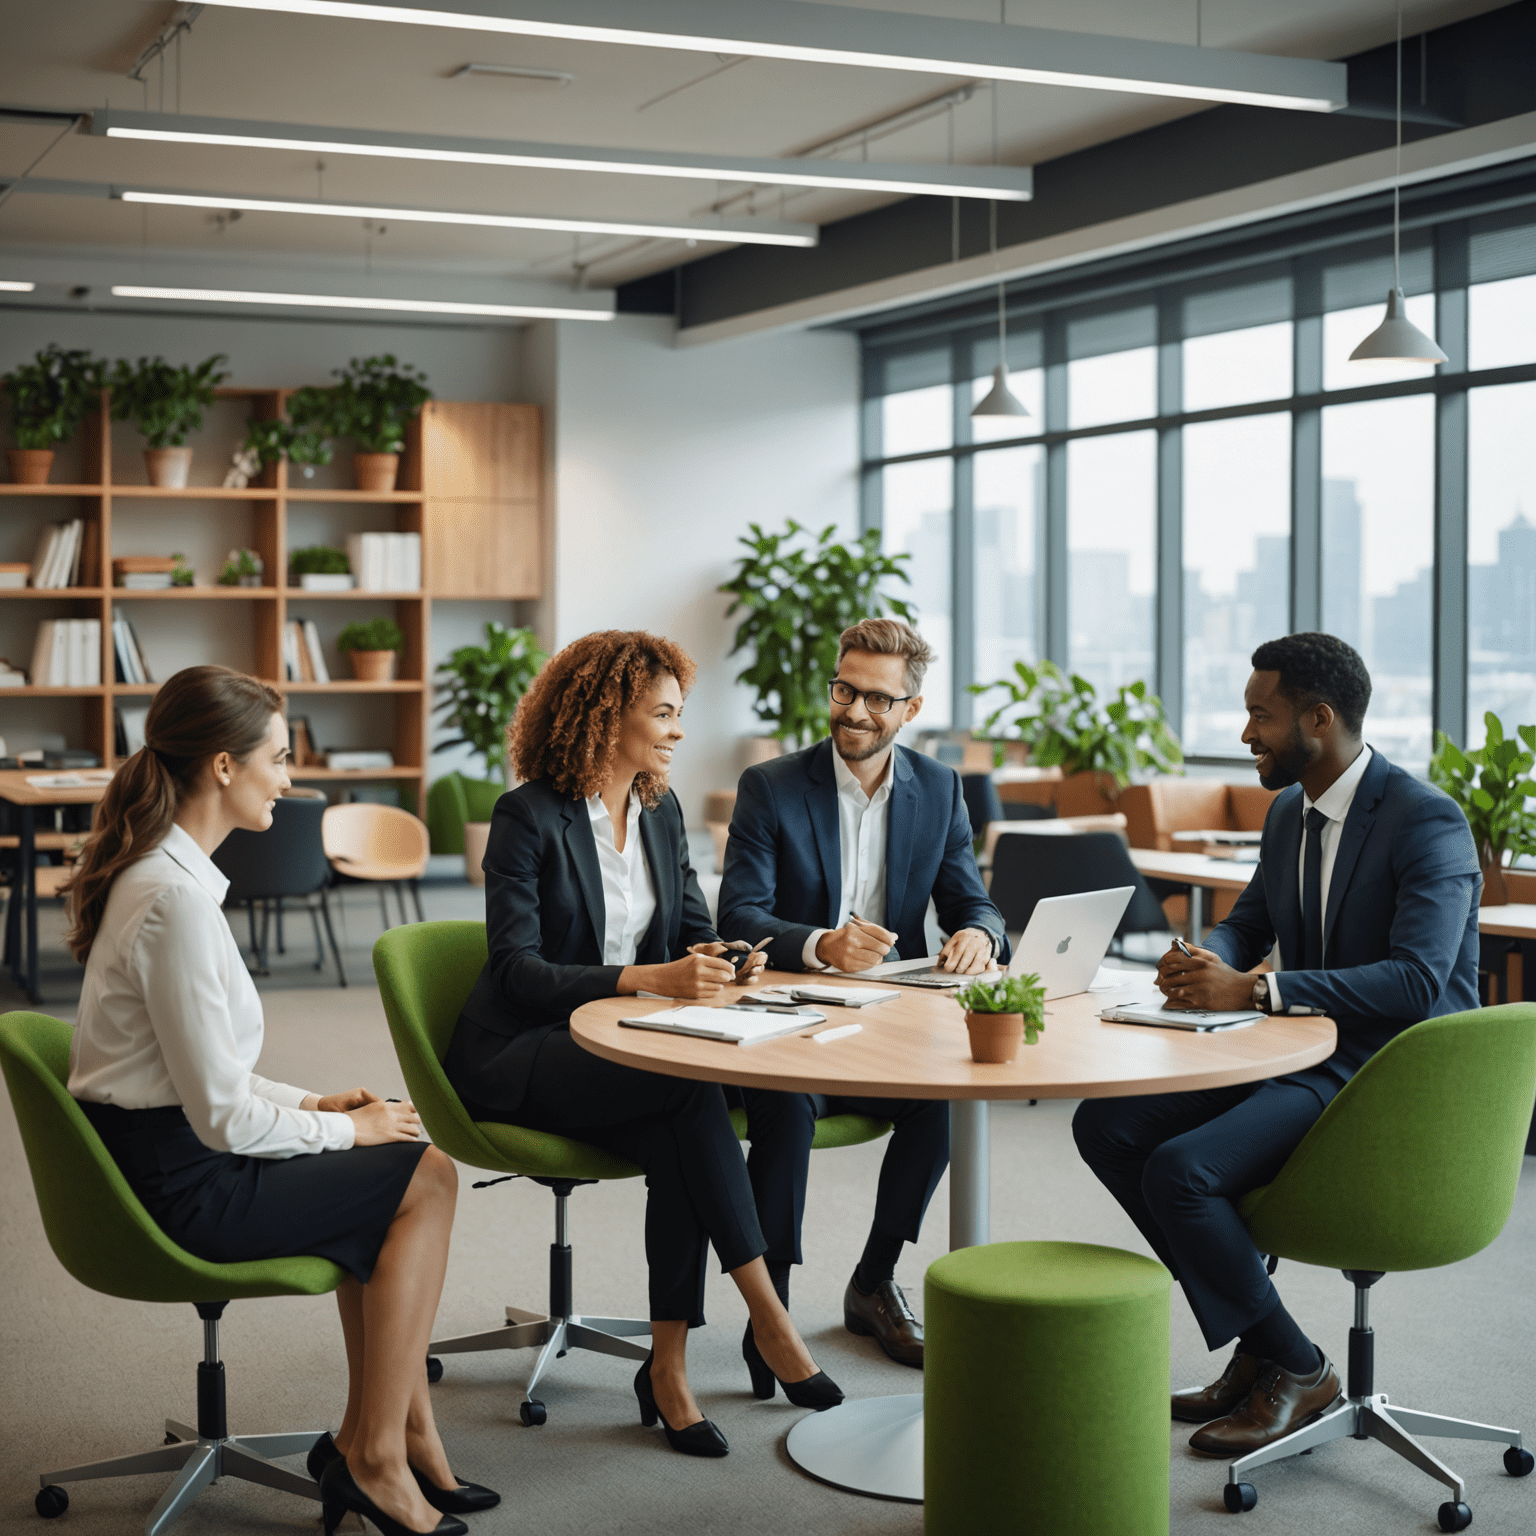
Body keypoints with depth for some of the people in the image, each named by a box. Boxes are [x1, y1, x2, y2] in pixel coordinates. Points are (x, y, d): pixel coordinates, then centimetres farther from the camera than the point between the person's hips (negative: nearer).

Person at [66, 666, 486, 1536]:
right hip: (182, 1187, -10)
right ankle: (375, 1458, 8)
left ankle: (387, 1432, 18)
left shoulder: (156, 870, 9)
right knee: (425, 1175, -1)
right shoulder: (176, 898, -24)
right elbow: (223, 1118, -23)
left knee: (400, 1163, 15)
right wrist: (343, 1127, -7)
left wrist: (311, 1103, 10)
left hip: (158, 1158, 10)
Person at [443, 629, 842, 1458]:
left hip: (620, 1048, 6)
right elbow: (516, 969, -19)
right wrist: (647, 978, -31)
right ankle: (769, 1319, -26)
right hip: (521, 1056, -6)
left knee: (677, 1141, -29)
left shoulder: (660, 810, 10)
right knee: (693, 1087, -32)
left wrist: (719, 957, -11)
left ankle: (668, 1368, -22)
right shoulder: (528, 817, -12)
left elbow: (691, 925, 15)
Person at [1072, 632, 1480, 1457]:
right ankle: (1255, 1337, 7)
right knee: (1105, 1125, -2)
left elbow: (1417, 979, -27)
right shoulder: (1289, 812, 11)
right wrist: (1205, 961, -6)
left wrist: (1254, 989, -31)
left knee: (1179, 1170, -26)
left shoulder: (1427, 823, -17)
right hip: (1299, 1054, 9)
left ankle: (1294, 1367, -3)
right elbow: (1247, 924, 21)